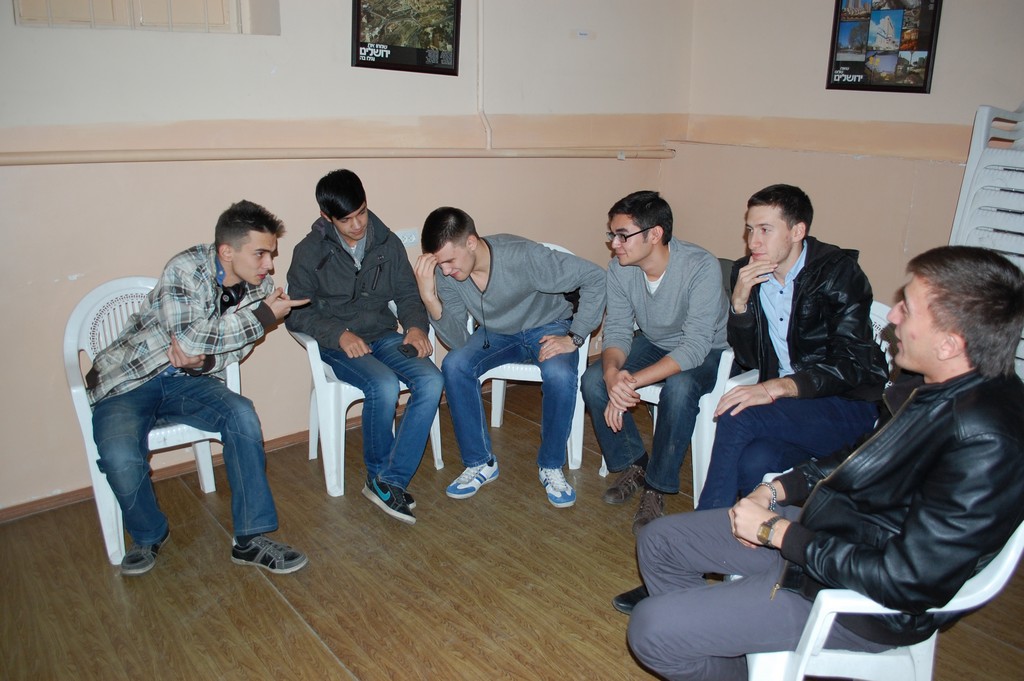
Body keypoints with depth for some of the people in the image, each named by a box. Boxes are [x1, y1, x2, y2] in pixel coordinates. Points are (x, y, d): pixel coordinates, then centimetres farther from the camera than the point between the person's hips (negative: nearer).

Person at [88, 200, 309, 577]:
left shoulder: (260, 287, -3)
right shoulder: (186, 269, -21)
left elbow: (233, 350, 5)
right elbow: (188, 337, -30)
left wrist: (203, 361, -19)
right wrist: (263, 316, -24)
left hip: (187, 379, 4)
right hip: (127, 380, -4)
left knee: (242, 416, -25)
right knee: (121, 458, -29)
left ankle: (250, 539, -14)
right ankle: (149, 535, 5)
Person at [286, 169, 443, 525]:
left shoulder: (388, 243, 4)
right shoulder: (310, 251, -5)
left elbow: (408, 295, 11)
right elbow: (297, 313, -5)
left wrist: (415, 326, -10)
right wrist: (339, 334, -22)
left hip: (385, 336, 4)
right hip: (339, 344, -3)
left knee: (431, 381, -24)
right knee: (384, 384, -33)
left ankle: (390, 482, -18)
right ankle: (378, 475, -7)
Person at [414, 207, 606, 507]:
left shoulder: (523, 255, -31)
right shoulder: (445, 273, -17)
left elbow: (595, 277, -25)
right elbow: (458, 341, -17)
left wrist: (574, 337, -26)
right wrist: (429, 299, -32)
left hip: (547, 328, -3)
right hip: (497, 334, 4)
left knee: (560, 375, -35)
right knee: (454, 365, -25)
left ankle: (551, 466, -9)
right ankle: (480, 463, -7)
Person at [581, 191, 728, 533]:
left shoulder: (702, 267, -31)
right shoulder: (620, 268, -14)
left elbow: (695, 346, -34)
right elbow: (617, 330, -12)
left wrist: (632, 381, -43)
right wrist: (612, 373, -35)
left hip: (706, 351, -5)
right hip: (653, 342, 5)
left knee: (678, 388, -37)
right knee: (593, 380, -19)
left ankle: (656, 486, -15)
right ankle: (632, 464, 3)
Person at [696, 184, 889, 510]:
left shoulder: (838, 272, -9)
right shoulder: (747, 274, 6)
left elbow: (852, 364, -18)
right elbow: (748, 358, 7)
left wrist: (776, 387, -32)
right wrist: (739, 301, -10)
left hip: (848, 406, -4)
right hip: (784, 403, 4)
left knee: (737, 418, -29)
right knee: (753, 462, -30)